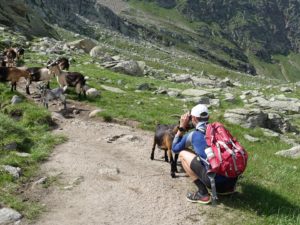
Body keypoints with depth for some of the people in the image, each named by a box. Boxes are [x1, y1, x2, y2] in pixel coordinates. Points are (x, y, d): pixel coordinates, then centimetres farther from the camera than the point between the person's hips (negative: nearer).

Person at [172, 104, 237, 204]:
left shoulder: (193, 135, 1)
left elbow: (174, 148, 19)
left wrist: (182, 127, 20)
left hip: (217, 181, -6)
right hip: (233, 179, 6)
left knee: (183, 154, 8)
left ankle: (203, 194, 3)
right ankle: (228, 187, 21)